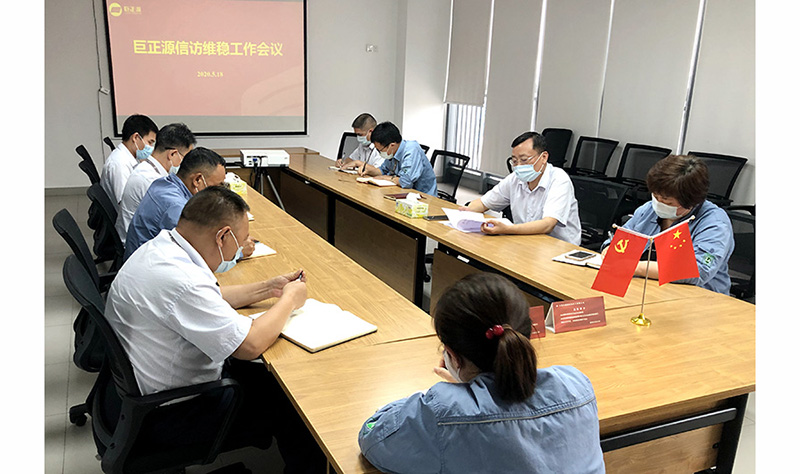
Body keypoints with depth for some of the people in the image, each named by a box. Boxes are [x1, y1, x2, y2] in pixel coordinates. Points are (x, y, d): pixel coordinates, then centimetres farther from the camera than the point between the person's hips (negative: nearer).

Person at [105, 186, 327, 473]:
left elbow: (206, 301, 14)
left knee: (267, 377, 16)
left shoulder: (160, 246, -2)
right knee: (297, 409, 1)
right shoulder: (180, 278, -33)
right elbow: (250, 345, -28)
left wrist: (267, 289, 6)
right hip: (169, 419, -9)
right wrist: (289, 300, -12)